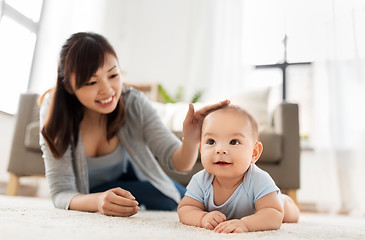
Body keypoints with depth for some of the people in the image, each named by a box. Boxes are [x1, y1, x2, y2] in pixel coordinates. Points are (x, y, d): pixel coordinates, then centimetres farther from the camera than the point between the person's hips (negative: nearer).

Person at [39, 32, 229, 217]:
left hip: (127, 176, 4)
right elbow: (61, 193, -31)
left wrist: (190, 142, -51)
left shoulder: (133, 103, -25)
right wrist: (98, 201, -54)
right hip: (85, 192, -3)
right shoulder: (55, 110, -30)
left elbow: (178, 162, -27)